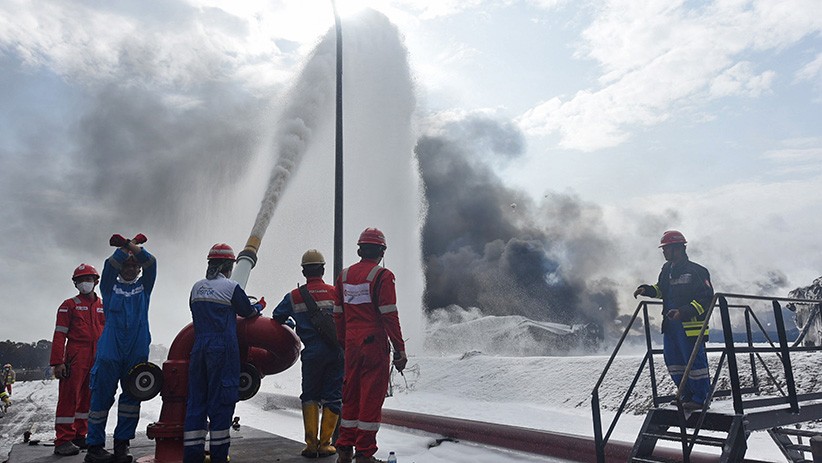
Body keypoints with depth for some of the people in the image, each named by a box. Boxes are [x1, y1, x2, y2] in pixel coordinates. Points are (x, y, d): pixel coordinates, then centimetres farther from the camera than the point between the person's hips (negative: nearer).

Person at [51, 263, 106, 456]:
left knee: (87, 398, 9)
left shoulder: (103, 307, 16)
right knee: (70, 396, -6)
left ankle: (79, 435, 18)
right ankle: (63, 440, -2)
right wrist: (57, 362, -11)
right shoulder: (69, 305, 5)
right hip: (76, 358, -4)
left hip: (97, 359, 4)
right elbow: (59, 335, -3)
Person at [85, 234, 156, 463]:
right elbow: (110, 265, -5)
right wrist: (128, 246, -2)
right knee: (102, 397, 0)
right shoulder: (110, 286, 12)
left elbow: (151, 263, 1)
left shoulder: (144, 286, 15)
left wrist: (128, 244, -4)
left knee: (132, 397, 3)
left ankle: (122, 445, 11)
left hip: (137, 352, 2)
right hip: (110, 350, -2)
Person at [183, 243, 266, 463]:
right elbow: (248, 312, 5)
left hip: (198, 348, 5)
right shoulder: (231, 287, -7)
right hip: (223, 349, -5)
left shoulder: (196, 287, 9)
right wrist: (260, 306, 26)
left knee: (196, 400, 10)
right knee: (220, 400, 2)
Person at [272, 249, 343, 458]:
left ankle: (311, 444, 12)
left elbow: (277, 317, 9)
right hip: (336, 352, 0)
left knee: (310, 396, 15)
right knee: (332, 397, 9)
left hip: (312, 353, 0)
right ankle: (325, 444, 11)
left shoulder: (294, 296, 0)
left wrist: (290, 325, 28)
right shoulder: (335, 293, -1)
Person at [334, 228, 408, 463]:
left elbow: (338, 315, 12)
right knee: (371, 399, 3)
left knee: (350, 395, 16)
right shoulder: (382, 276, -10)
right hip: (374, 344, -6)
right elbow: (389, 316, -14)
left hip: (352, 345, 6)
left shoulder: (344, 275, 9)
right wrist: (400, 350, -10)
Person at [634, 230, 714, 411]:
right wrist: (647, 289, 9)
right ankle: (687, 395, 27)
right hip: (670, 324, 9)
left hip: (690, 325, -8)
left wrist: (684, 312, -26)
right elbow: (661, 289, 28)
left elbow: (707, 298, -16)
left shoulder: (696, 271, -13)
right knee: (674, 362, 14)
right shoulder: (667, 269, 12)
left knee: (695, 361, -1)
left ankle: (702, 398, 12)